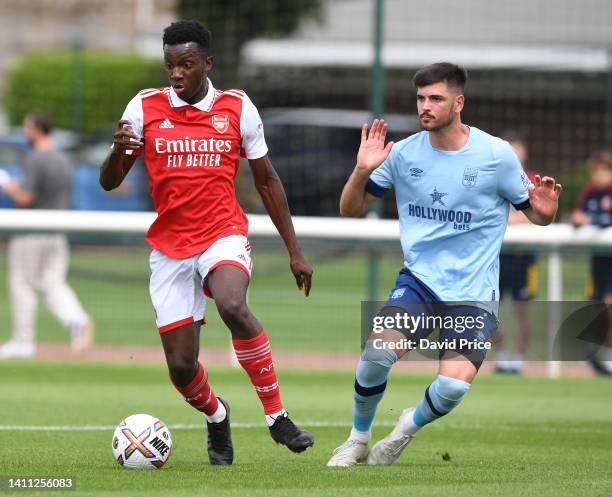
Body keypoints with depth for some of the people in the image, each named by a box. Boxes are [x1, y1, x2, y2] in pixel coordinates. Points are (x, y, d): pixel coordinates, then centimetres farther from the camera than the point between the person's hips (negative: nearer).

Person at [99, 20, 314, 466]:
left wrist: (294, 251, 8)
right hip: (170, 248, 2)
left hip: (224, 234, -2)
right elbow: (109, 182, 3)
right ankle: (216, 417, 33)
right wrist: (118, 149, -21)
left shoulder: (238, 108, 1)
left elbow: (267, 181, 10)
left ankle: (277, 416, -22)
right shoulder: (145, 107, 1)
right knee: (181, 364, -3)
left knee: (233, 306, -35)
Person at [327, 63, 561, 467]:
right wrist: (362, 171, -11)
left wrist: (545, 211, -20)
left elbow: (534, 213, 4)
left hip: (474, 292, -2)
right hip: (419, 280, 2)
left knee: (454, 384, -21)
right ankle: (358, 440, 2)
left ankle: (410, 427, 14)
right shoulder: (404, 153, 0)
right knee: (377, 351, -25)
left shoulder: (497, 155, -6)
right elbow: (351, 209, 8)